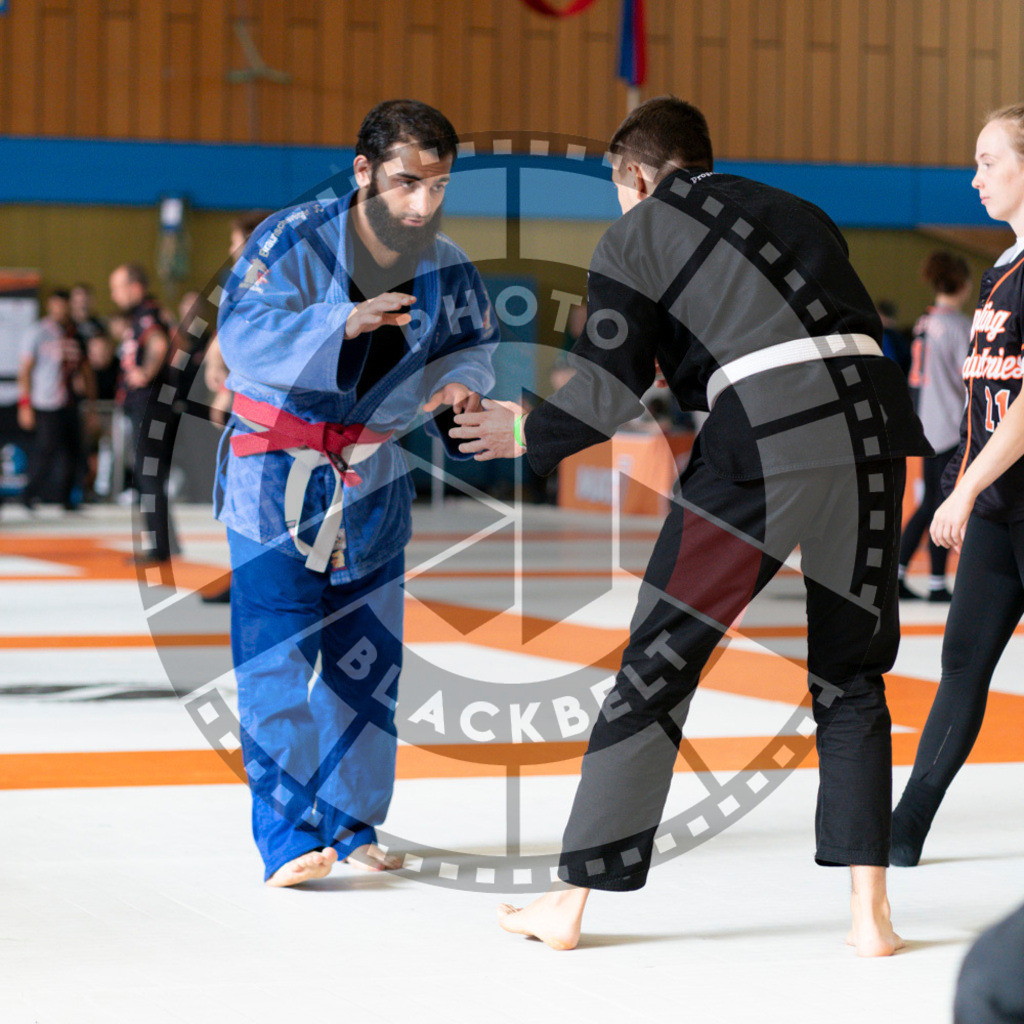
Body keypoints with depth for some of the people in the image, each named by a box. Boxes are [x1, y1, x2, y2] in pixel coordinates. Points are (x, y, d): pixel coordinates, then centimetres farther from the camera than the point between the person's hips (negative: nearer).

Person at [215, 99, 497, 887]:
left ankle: (350, 825, 21)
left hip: (375, 480, 5)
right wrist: (345, 322, -42)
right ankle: (289, 836, -10)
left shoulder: (447, 269, -5)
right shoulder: (293, 242, -19)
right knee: (277, 658, -12)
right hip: (276, 473, -4)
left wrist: (462, 382, -15)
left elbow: (473, 342, 9)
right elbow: (242, 336, -29)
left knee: (366, 660, 9)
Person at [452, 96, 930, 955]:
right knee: (851, 671, 16)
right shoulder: (796, 214, 28)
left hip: (764, 437, -4)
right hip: (872, 428, 5)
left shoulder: (634, 237, 12)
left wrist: (526, 437, 22)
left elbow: (607, 393, 5)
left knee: (659, 660, 5)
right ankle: (870, 910, 7)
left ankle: (572, 902, 10)